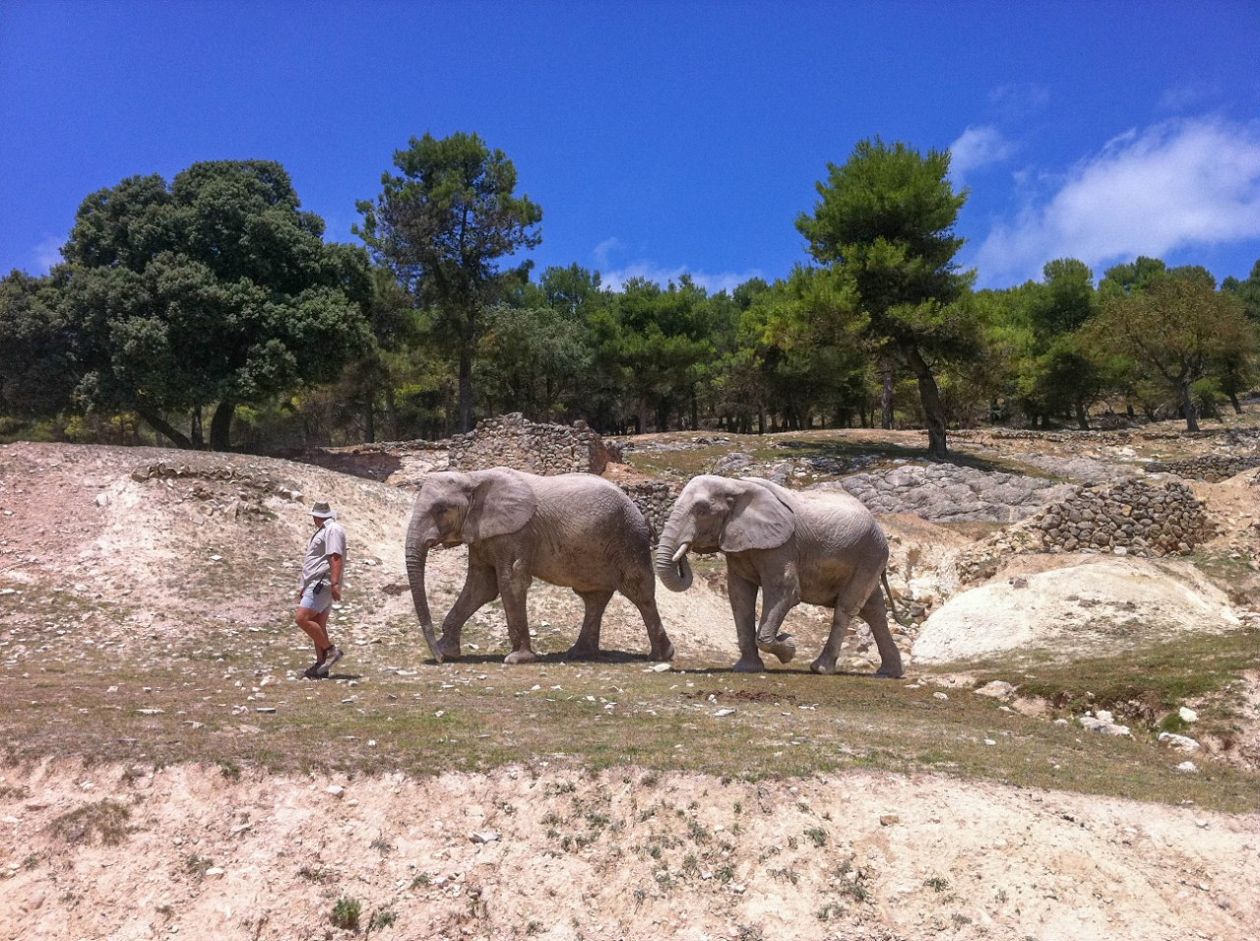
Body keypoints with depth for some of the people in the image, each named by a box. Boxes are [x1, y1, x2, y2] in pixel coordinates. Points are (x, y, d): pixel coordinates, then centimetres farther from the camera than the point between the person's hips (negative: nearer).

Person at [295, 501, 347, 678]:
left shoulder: (333, 530, -9)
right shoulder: (322, 531, 24)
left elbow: (336, 558, -20)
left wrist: (335, 584, -27)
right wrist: (303, 587, 25)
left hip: (322, 584, -10)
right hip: (316, 584, 10)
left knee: (301, 618, -17)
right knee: (318, 625, 7)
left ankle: (331, 650, -10)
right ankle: (321, 664, 9)